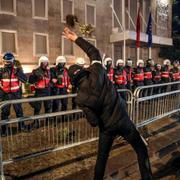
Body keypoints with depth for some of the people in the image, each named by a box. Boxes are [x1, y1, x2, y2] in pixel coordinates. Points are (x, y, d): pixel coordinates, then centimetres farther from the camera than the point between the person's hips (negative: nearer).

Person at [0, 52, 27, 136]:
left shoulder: (17, 69, -4)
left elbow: (24, 80, -12)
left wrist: (18, 72, -23)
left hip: (16, 94, 0)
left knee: (19, 110, 10)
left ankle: (21, 126, 27)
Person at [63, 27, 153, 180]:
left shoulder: (80, 98, -10)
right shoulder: (96, 74, -12)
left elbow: (94, 122, -10)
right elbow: (94, 52, 3)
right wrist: (76, 38, 9)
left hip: (107, 128, 0)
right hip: (123, 120, 0)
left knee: (102, 158, 21)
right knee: (142, 150, 18)